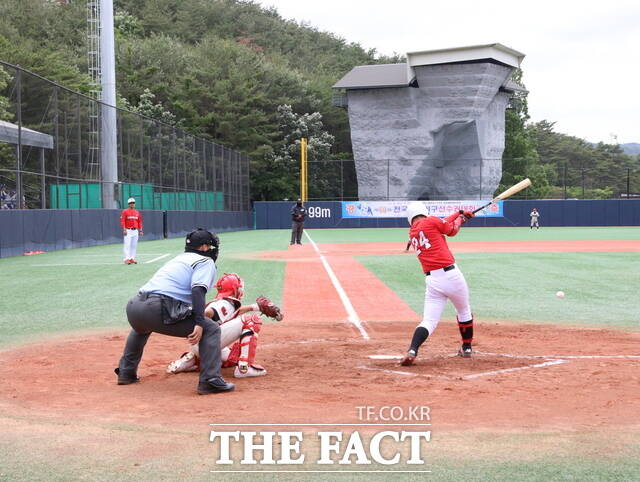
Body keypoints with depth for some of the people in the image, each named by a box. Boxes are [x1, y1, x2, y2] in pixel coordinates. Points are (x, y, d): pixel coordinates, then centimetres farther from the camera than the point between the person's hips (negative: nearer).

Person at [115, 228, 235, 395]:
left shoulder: (178, 258, 32)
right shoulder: (206, 261, 10)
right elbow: (198, 290, -10)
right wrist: (199, 323, -18)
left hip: (133, 307, 8)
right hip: (159, 310, -8)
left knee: (141, 327, 43)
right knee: (211, 329, 2)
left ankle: (126, 373, 42)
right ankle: (210, 380, -10)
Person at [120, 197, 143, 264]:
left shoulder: (137, 212, 14)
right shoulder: (125, 211, -2)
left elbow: (139, 222, 15)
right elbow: (122, 221, -8)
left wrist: (140, 230, 8)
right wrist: (124, 230, -18)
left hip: (135, 231, 6)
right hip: (128, 231, -6)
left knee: (134, 245, 6)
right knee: (127, 245, -11)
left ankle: (132, 258, 11)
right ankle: (127, 259, -13)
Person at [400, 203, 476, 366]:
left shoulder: (412, 233, 16)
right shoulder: (430, 221, 0)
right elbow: (452, 230, 13)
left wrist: (460, 213, 34)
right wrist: (461, 218, 33)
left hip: (432, 281, 3)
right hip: (451, 275, -3)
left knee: (429, 322, 1)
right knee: (464, 312, 23)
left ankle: (412, 351, -22)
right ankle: (467, 348, 35)